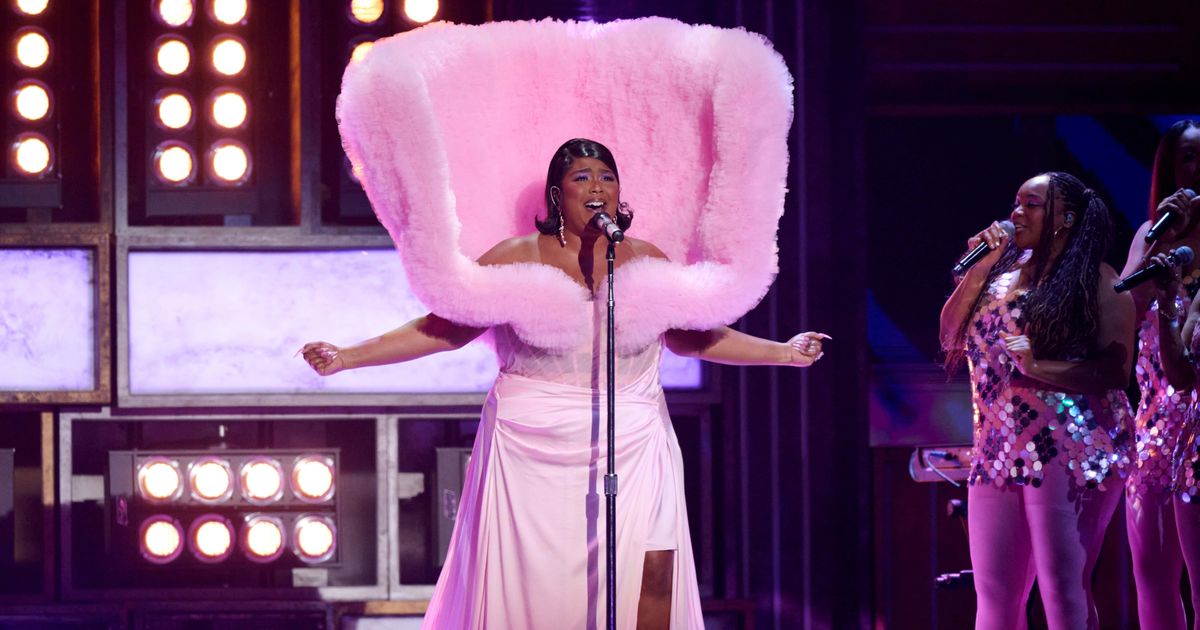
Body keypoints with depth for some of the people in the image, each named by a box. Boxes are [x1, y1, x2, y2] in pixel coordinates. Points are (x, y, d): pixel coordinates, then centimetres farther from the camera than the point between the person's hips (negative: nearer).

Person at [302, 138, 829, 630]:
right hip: (533, 449, -2)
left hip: (632, 447, 2)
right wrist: (345, 358, -4)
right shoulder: (517, 259, 2)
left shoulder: (647, 262, 10)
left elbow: (693, 337, 22)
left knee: (653, 566, -15)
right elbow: (444, 328, 2)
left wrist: (784, 352, 22)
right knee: (534, 585, -6)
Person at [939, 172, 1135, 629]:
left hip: (1067, 453, -6)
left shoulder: (1095, 280, -4)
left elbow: (1116, 369, -12)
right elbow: (951, 339, 9)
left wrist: (1038, 367, -22)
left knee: (1063, 591, -8)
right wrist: (979, 268, 3)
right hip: (997, 453, 6)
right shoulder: (1001, 275, 14)